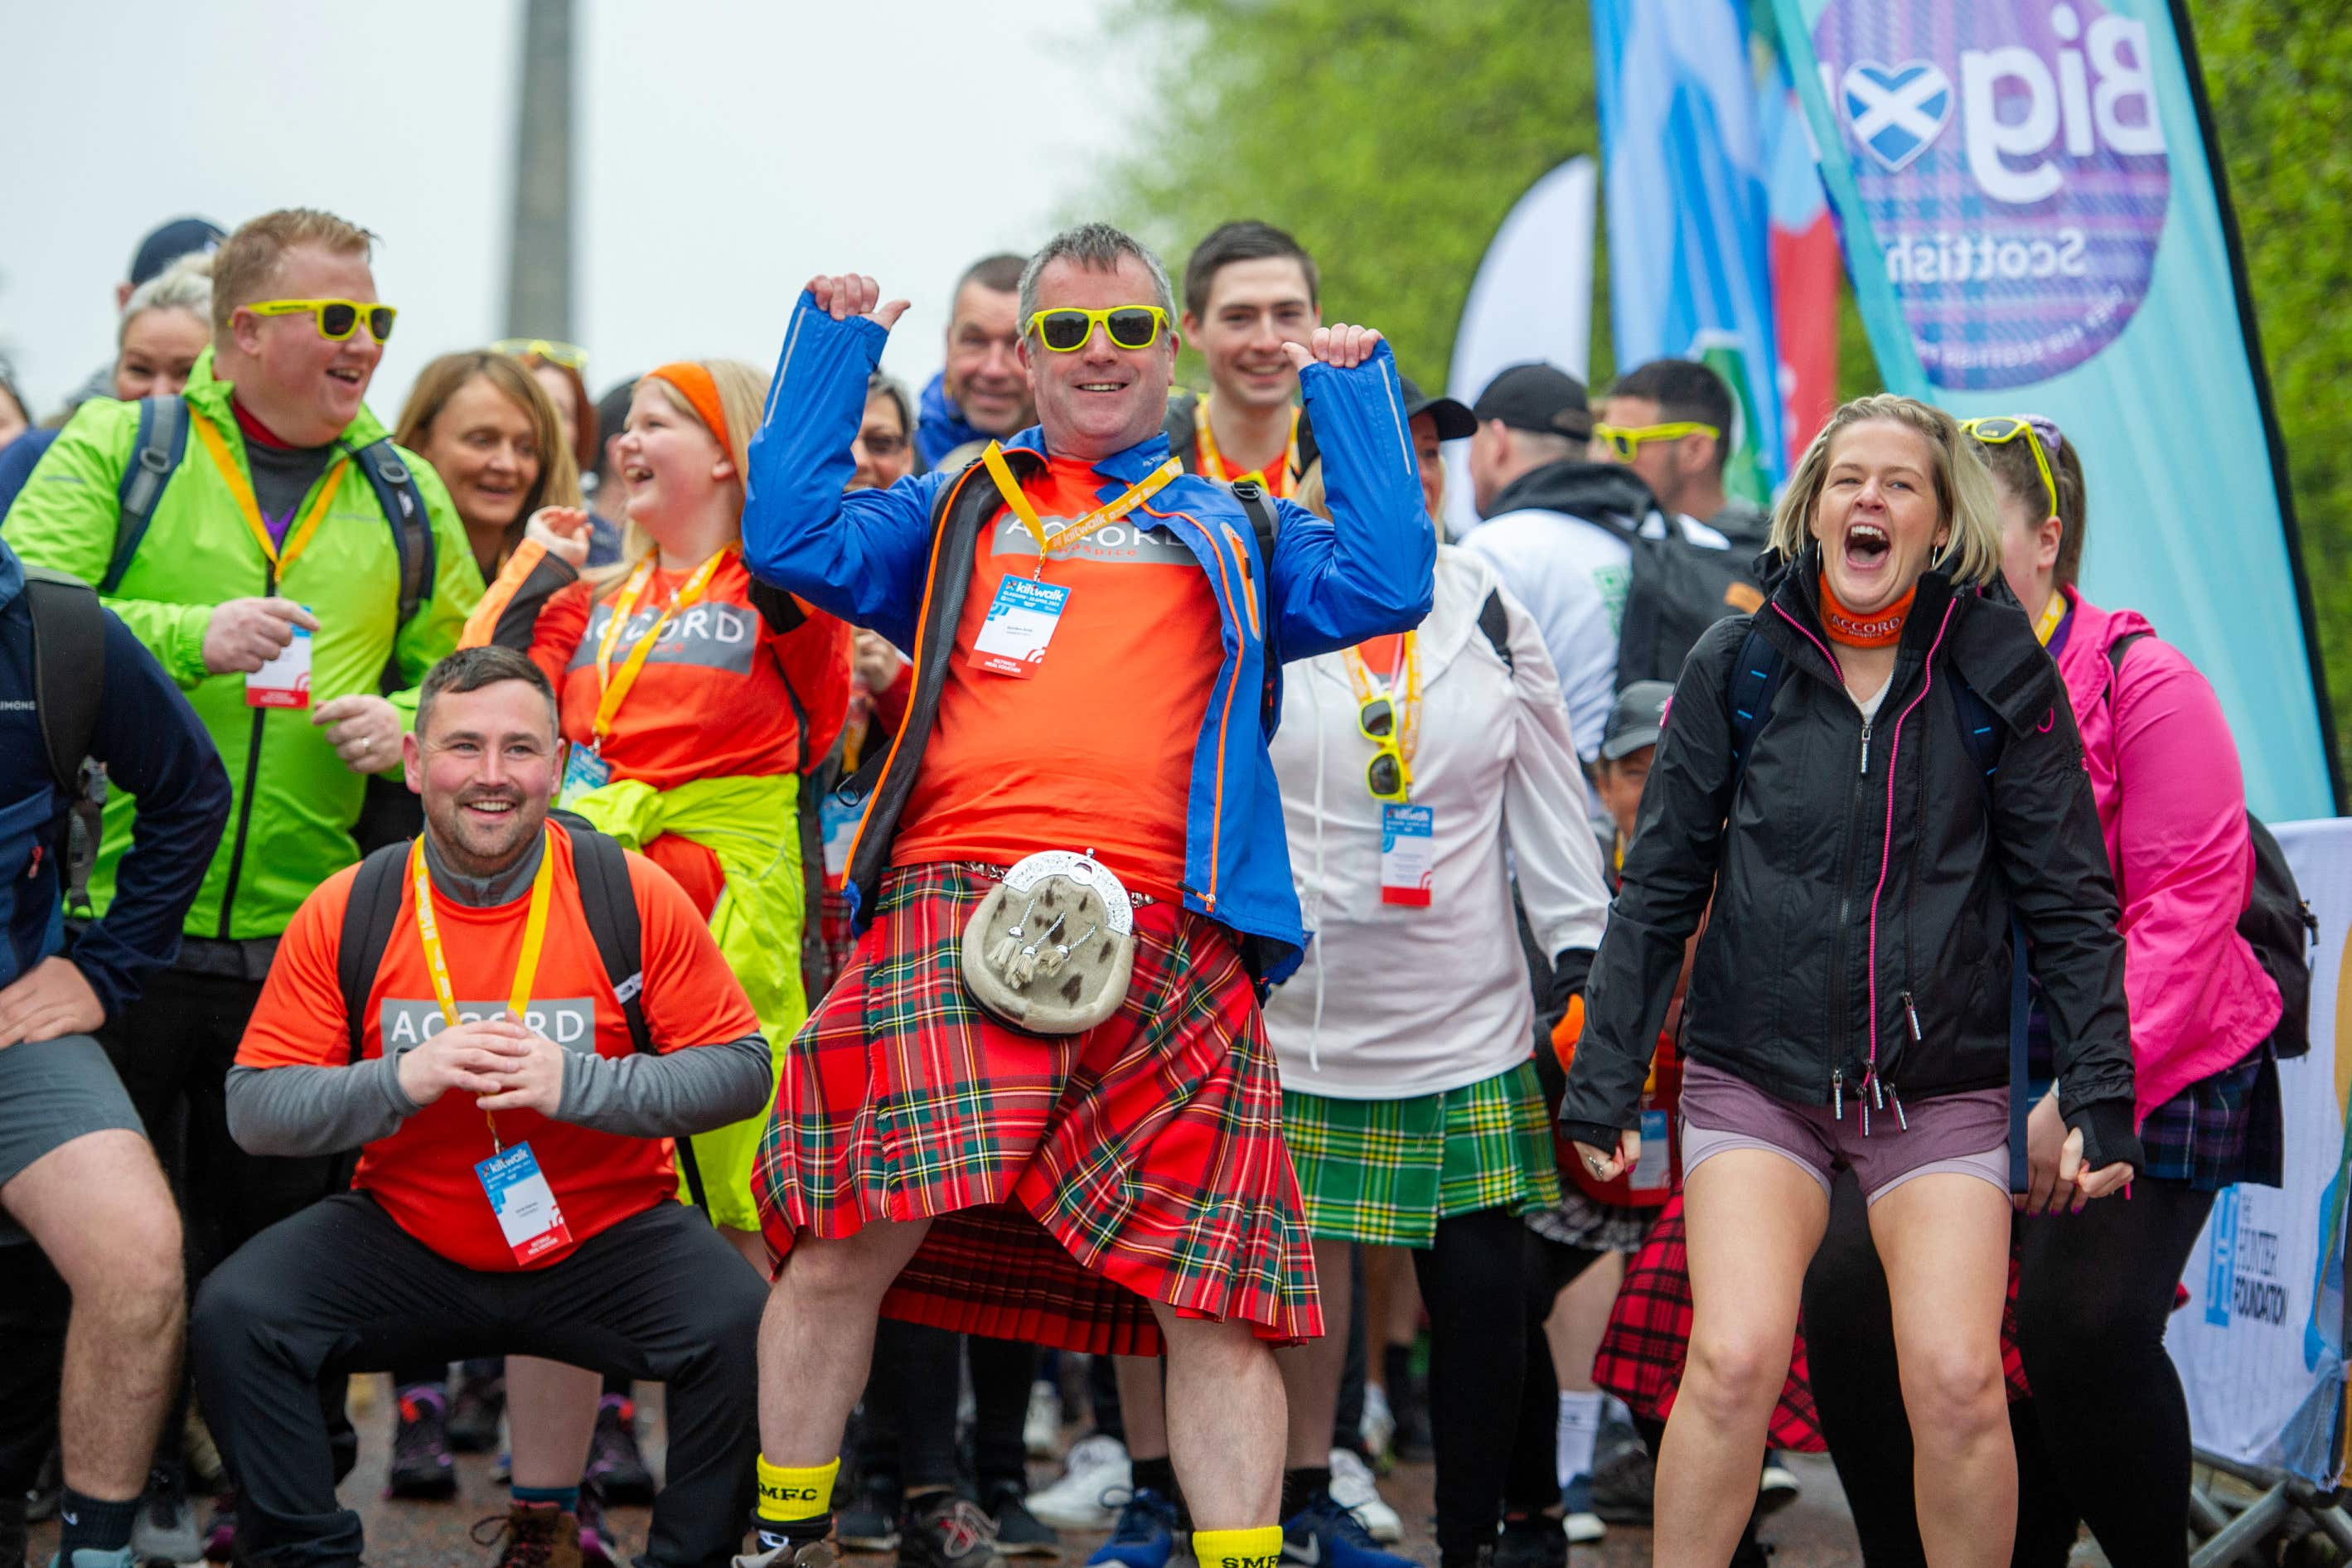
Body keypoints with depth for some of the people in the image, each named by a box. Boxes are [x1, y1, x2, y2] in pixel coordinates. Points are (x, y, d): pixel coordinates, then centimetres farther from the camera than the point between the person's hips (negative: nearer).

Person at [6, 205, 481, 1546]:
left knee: (271, 1234, 9)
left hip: (300, 937, 3)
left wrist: (409, 722, -7)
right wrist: (189, 640, -19)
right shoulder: (118, 452, 2)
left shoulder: (405, 500, 13)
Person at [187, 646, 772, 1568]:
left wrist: (578, 1084, -22)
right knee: (235, 1317, -20)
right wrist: (401, 1081, -22)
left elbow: (741, 1070, -9)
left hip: (605, 1241, -1)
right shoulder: (346, 913, -5)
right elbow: (253, 1109, -5)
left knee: (743, 1328, -28)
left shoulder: (632, 896, -9)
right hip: (405, 1243, 2)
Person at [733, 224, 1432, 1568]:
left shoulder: (1232, 533, 25)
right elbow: (794, 540, 11)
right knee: (851, 1242, -9)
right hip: (948, 913, 0)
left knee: (1212, 1297, -5)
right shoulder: (955, 512, 25)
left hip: (1165, 941, 1)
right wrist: (836, 343, 17)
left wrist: (1355, 389, 14)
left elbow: (1387, 582, 10)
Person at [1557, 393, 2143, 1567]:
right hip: (1756, 1073, 0)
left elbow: (2068, 900, 3)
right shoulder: (1737, 665, 2)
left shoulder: (1998, 671, 1)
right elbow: (1660, 886, 6)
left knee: (1958, 1381, -11)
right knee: (1733, 1363, -16)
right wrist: (1603, 1079, 2)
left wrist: (2100, 1093, -3)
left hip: (1942, 1087, 0)